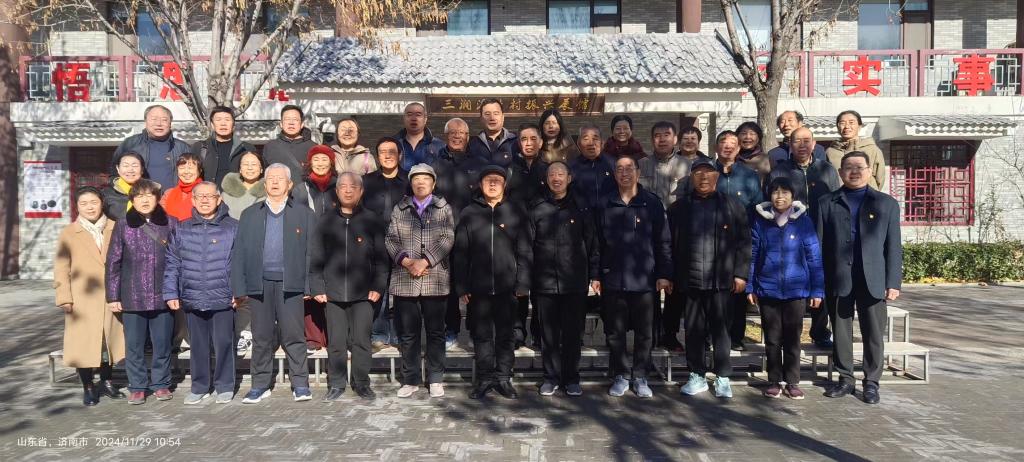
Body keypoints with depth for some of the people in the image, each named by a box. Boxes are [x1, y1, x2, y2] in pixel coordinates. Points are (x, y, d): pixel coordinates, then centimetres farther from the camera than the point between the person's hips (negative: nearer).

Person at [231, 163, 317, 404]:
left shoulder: (304, 214, 8)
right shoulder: (250, 215, 13)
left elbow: (312, 252, 3)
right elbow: (239, 252, 9)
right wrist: (239, 288, 1)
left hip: (290, 284, -2)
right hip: (259, 284, 2)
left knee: (293, 335, -1)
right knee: (262, 337, 8)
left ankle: (300, 384, 7)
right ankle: (260, 385, 18)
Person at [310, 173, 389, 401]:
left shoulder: (372, 220, 3)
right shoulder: (325, 221, 7)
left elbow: (381, 257, 2)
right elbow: (315, 258, 6)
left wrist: (378, 286, -4)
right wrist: (317, 287, -1)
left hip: (363, 293, -1)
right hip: (333, 294, 1)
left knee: (361, 341, 2)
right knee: (335, 342, 6)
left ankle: (362, 383, 15)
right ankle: (336, 384, 17)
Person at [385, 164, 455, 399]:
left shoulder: (443, 209, 9)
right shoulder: (399, 209, 14)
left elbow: (447, 239, -3)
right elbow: (391, 239, 5)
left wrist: (425, 261, -13)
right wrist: (406, 261, -11)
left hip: (435, 280, -1)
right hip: (404, 280, 1)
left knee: (436, 332, 4)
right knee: (407, 333, 6)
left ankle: (435, 379, 13)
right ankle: (410, 380, 16)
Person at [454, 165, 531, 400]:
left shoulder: (516, 211, 4)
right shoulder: (469, 213, 7)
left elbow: (524, 251, 0)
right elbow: (460, 253, 5)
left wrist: (522, 283, -6)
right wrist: (462, 286, -1)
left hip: (507, 286, -1)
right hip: (478, 286, 1)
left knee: (506, 333, 7)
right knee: (481, 334, 7)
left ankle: (504, 377, 18)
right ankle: (485, 378, 18)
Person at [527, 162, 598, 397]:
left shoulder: (580, 208, 6)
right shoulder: (536, 208, 5)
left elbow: (591, 244, 7)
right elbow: (527, 245, 3)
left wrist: (594, 275, 3)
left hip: (574, 282, 0)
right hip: (544, 282, 0)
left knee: (573, 333, 5)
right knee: (548, 333, 6)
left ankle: (571, 378, 18)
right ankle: (551, 377, 18)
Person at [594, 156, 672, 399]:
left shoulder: (652, 203, 2)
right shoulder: (606, 205, 6)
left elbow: (663, 241, 2)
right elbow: (598, 243, 8)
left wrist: (664, 274, -3)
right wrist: (596, 275, 4)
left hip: (644, 280, -1)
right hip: (613, 280, 1)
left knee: (644, 333, 6)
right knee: (615, 333, 7)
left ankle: (641, 378, 19)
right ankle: (620, 376, 21)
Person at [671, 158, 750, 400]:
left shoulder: (732, 206, 5)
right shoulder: (680, 208, 10)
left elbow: (744, 241, 3)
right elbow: (671, 244, 10)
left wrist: (740, 273, -4)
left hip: (722, 280, -2)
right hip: (690, 280, 2)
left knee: (721, 330, 3)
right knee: (694, 330, 7)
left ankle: (722, 377, 14)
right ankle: (697, 376, 19)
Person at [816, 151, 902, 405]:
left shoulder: (887, 204, 9)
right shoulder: (827, 203, 7)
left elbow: (893, 247, 6)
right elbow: (819, 245, 4)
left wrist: (893, 283, -1)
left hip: (873, 280, 0)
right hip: (838, 280, 0)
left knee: (873, 334, 5)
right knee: (841, 332, 8)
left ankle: (871, 382, 18)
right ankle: (845, 379, 21)